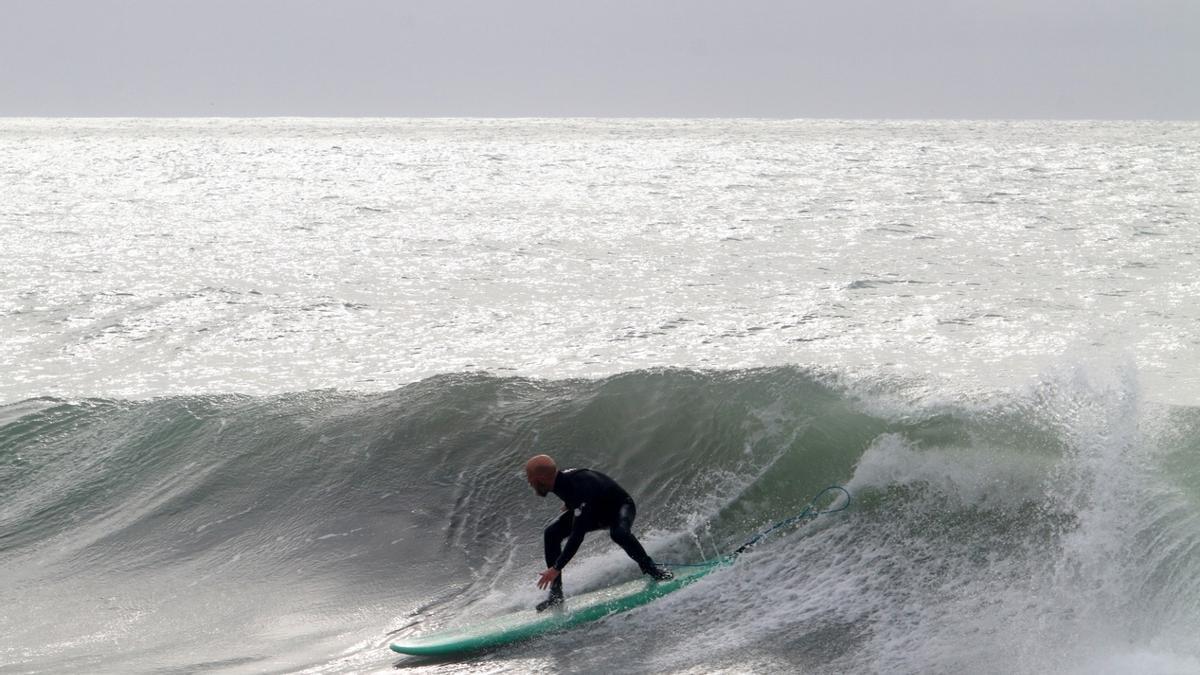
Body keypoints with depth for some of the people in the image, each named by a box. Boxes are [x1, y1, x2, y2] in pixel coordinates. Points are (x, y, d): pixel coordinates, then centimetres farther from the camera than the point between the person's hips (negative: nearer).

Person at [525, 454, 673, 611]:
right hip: (595, 510, 8)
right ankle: (555, 593, -5)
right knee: (552, 533, -12)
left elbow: (578, 535, -44)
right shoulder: (561, 479, -18)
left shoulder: (581, 488, -42)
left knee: (618, 532, -42)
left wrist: (556, 568, -44)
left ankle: (649, 568, -16)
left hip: (621, 508, -8)